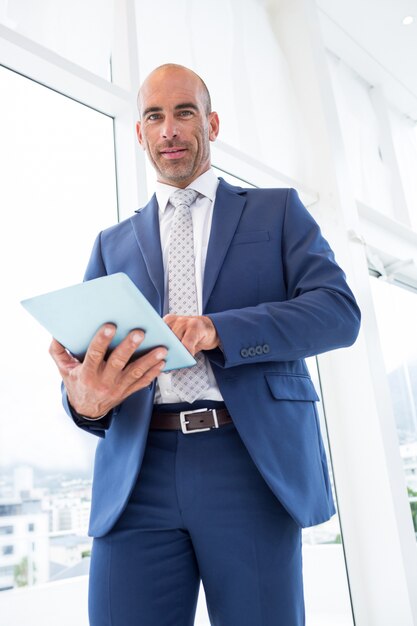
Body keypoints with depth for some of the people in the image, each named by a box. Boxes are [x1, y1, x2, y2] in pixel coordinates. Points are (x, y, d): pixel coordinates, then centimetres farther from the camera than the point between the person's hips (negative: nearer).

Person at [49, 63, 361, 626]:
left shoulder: (277, 210, 13)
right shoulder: (113, 243, 19)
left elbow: (339, 310, -1)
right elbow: (88, 356, 13)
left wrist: (218, 330, -17)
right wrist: (84, 398, -13)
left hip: (252, 461, -1)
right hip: (137, 474, 2)